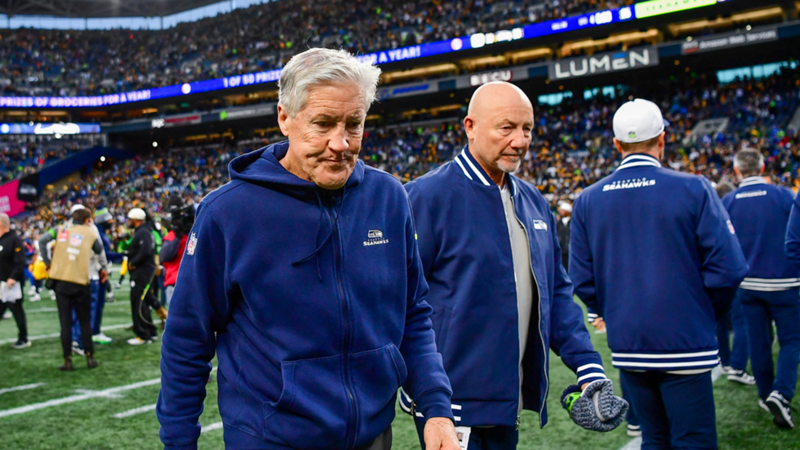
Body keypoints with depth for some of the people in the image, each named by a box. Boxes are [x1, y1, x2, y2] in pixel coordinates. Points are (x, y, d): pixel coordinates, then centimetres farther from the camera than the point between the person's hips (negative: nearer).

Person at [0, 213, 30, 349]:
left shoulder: (14, 240, -12)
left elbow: (20, 262, -19)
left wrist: (13, 278, -26)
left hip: (12, 283, -8)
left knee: (17, 310, 0)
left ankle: (23, 339, 10)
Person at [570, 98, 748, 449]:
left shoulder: (587, 201, 0)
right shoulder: (693, 189, -9)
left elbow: (582, 281, 0)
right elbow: (729, 269, -11)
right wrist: (711, 314, 7)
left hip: (626, 345, 4)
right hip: (684, 344, -4)